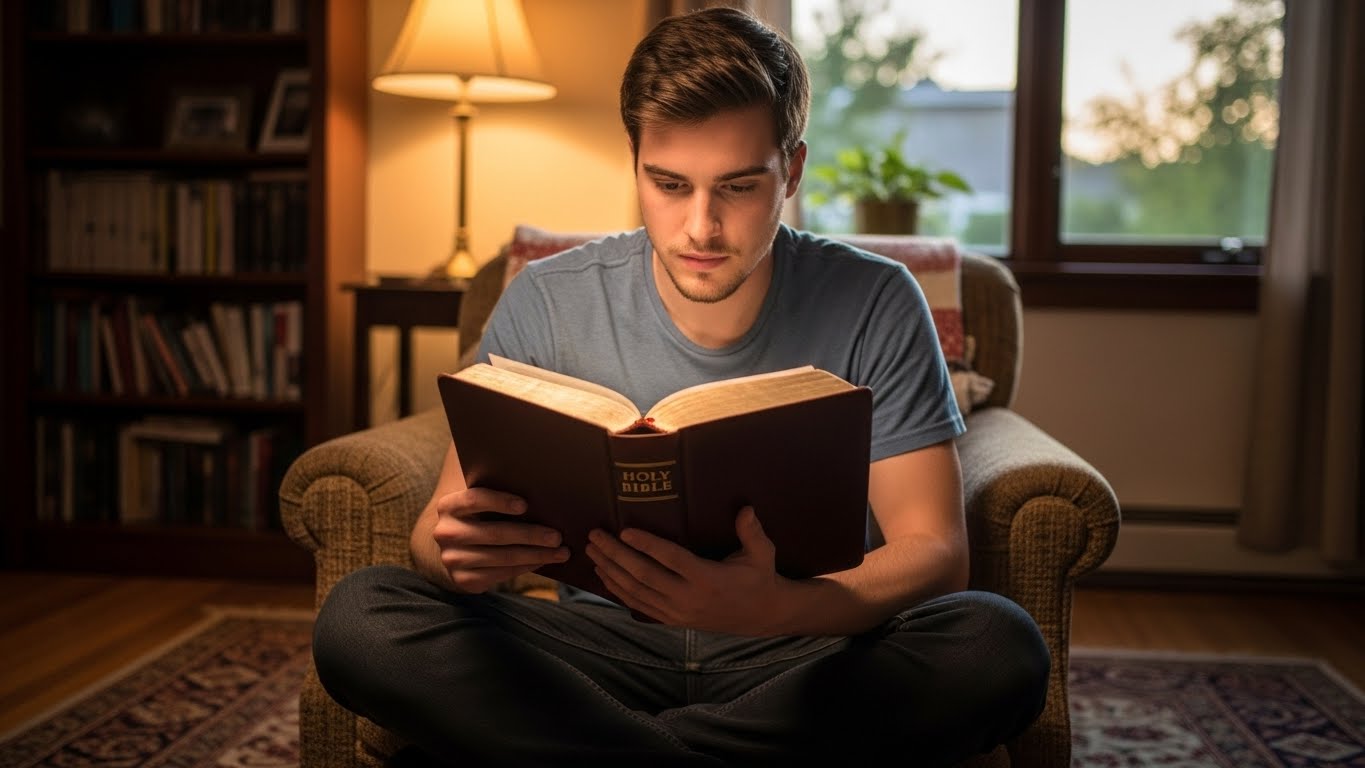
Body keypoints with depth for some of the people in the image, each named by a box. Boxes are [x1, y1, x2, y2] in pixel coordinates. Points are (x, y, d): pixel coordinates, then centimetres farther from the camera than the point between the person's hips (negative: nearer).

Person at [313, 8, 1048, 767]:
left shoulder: (875, 307, -8)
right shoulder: (544, 306, -5)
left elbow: (935, 550, -12)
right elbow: (448, 522, -4)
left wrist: (777, 608, -35)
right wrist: (455, 548, -31)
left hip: (809, 654, 0)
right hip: (604, 642, 1)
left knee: (1001, 648, -31)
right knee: (360, 616, -22)